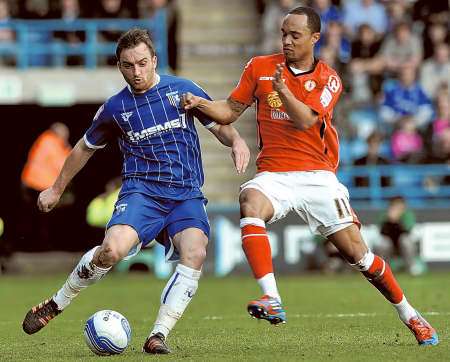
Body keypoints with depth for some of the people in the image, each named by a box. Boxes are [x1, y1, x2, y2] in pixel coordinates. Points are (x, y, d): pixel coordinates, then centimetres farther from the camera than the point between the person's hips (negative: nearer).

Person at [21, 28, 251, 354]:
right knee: (112, 249, -29)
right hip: (141, 192, -1)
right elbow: (86, 148, 23)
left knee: (195, 254, -29)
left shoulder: (183, 90, 7)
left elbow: (220, 126, 14)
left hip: (186, 195, 1)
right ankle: (56, 304, -5)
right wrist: (56, 190, 31)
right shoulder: (115, 108, 8)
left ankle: (158, 336, -23)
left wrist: (236, 141, -9)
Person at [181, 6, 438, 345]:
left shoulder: (328, 79, 1)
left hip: (318, 176, -1)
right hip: (274, 174, 1)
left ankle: (411, 317, 15)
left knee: (356, 252, -4)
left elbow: (305, 120, -14)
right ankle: (272, 301, -41)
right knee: (251, 205, -34)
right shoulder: (259, 67, 7)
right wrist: (200, 103, -8)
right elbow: (230, 111, 10)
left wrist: (281, 86, -25)